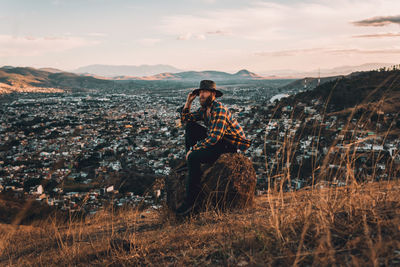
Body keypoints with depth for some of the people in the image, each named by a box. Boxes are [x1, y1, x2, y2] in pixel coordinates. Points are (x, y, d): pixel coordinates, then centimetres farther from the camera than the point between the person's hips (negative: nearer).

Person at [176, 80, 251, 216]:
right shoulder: (204, 109, 7)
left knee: (194, 157, -27)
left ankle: (190, 200, -23)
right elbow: (185, 119, 18)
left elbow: (213, 137, -29)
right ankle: (189, 166, 8)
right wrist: (188, 102, 3)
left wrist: (193, 149, -22)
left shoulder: (219, 110, -22)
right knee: (190, 127, 6)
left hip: (231, 145, -9)